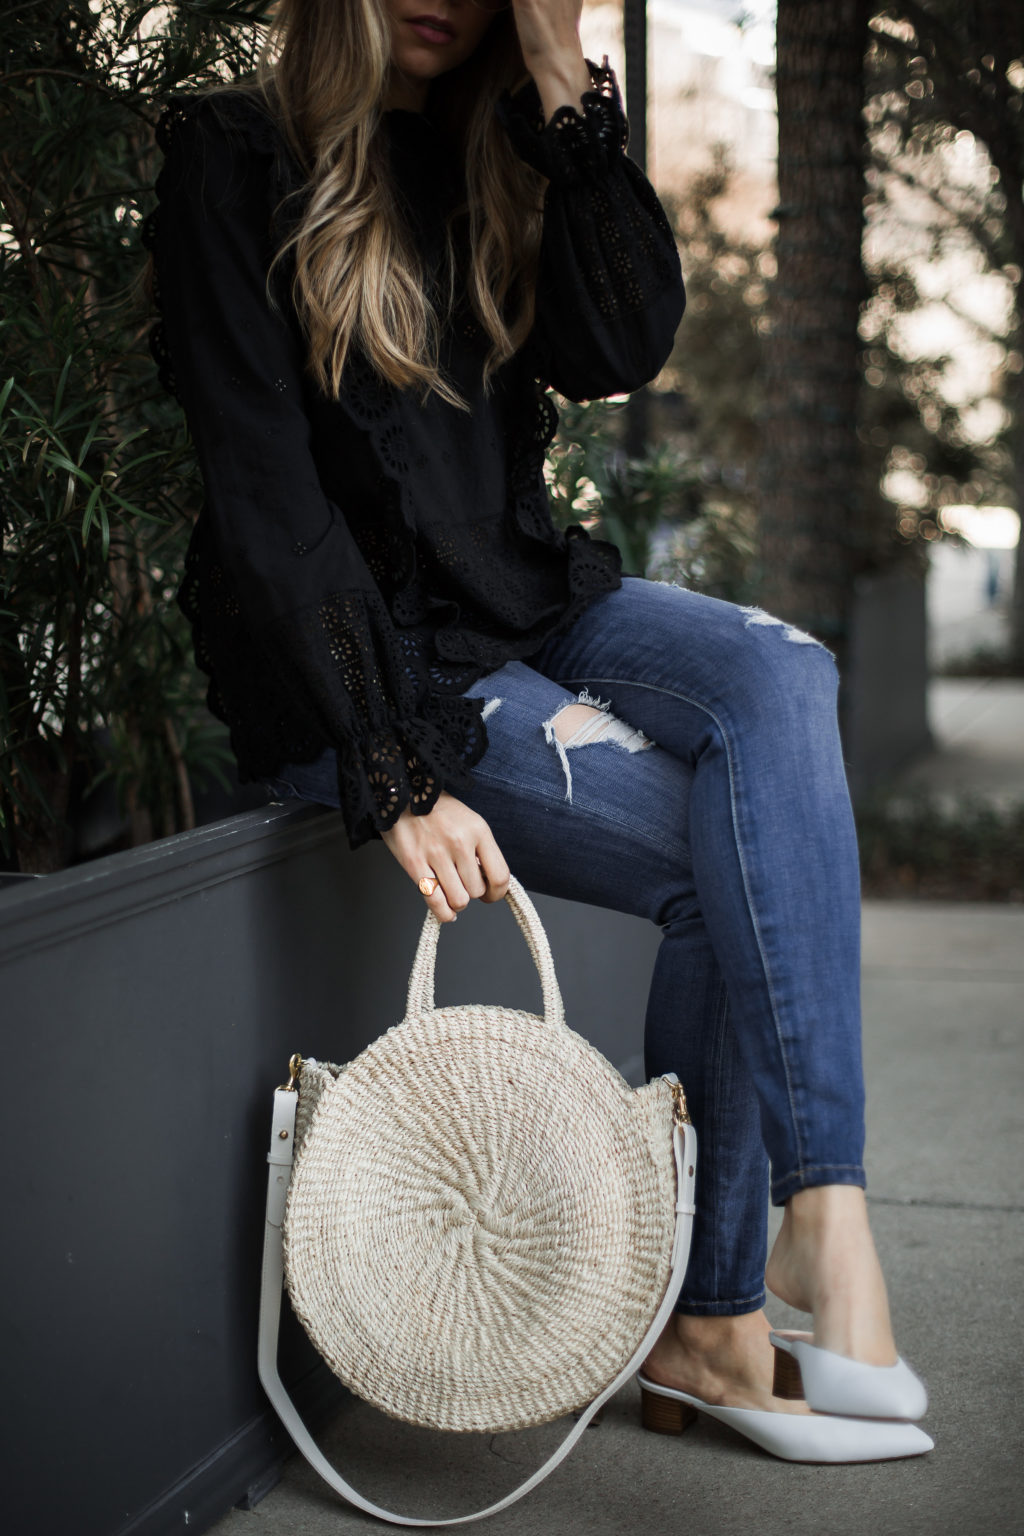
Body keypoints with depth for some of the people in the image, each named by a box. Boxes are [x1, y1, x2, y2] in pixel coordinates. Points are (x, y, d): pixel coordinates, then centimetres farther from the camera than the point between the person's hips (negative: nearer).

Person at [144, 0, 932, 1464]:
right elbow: (266, 499, -17)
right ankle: (712, 1321, -8)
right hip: (362, 660, -6)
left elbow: (621, 350, -6)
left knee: (775, 677, -24)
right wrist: (396, 781, -24)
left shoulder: (500, 142, 10)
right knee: (734, 857, -21)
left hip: (522, 599, 6)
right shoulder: (234, 158, -8)